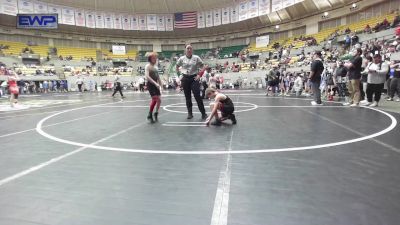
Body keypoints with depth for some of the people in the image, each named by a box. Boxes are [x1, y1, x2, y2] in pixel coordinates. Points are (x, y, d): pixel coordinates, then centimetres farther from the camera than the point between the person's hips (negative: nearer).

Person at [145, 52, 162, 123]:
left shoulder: (156, 67, 16)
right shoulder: (148, 66, -5)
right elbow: (147, 76, -18)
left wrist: (161, 85, 17)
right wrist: (155, 83, -25)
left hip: (156, 85, 7)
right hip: (150, 84, -7)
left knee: (159, 100, 2)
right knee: (154, 99, -15)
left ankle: (156, 113, 19)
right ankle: (150, 115, -3)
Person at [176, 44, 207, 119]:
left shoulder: (196, 58, -1)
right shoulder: (182, 59, 3)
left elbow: (203, 67, 4)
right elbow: (177, 67, 18)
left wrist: (199, 75, -3)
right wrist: (180, 74, 9)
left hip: (194, 78, -2)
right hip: (185, 79, 2)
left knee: (197, 96, -9)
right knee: (187, 97, 6)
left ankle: (203, 113, -2)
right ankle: (190, 113, 16)